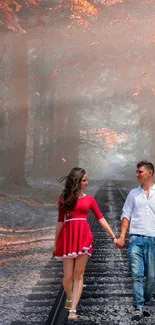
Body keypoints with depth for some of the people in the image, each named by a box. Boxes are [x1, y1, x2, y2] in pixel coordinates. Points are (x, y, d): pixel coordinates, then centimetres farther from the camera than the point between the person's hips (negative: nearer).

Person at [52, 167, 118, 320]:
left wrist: (113, 237, 3)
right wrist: (55, 244, 12)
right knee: (68, 276, 1)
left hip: (83, 236, 1)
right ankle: (69, 299, 30)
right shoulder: (64, 199, 8)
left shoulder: (89, 199, 10)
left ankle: (73, 310, -1)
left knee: (78, 275, -3)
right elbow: (60, 222, 11)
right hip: (68, 236, 0)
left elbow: (101, 219, 9)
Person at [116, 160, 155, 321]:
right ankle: (138, 308, -2)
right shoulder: (133, 193, 11)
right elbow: (126, 216, 10)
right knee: (136, 274, -5)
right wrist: (122, 236, -1)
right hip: (136, 238, 1)